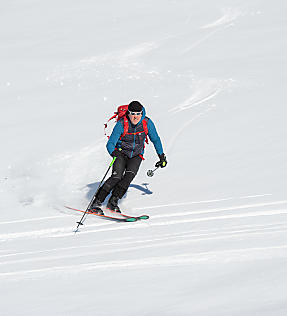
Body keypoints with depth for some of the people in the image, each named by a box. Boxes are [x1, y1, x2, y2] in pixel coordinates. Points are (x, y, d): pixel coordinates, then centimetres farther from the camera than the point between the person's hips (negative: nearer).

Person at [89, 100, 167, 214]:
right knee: (117, 176, -24)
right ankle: (96, 203, -19)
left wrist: (162, 157, 6)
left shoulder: (147, 123, -14)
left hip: (136, 156, 2)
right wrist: (114, 152, -44)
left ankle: (113, 201, -16)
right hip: (121, 153, -2)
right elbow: (110, 144, -22)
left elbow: (155, 140, 3)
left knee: (130, 175, -26)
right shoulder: (121, 124, -21)